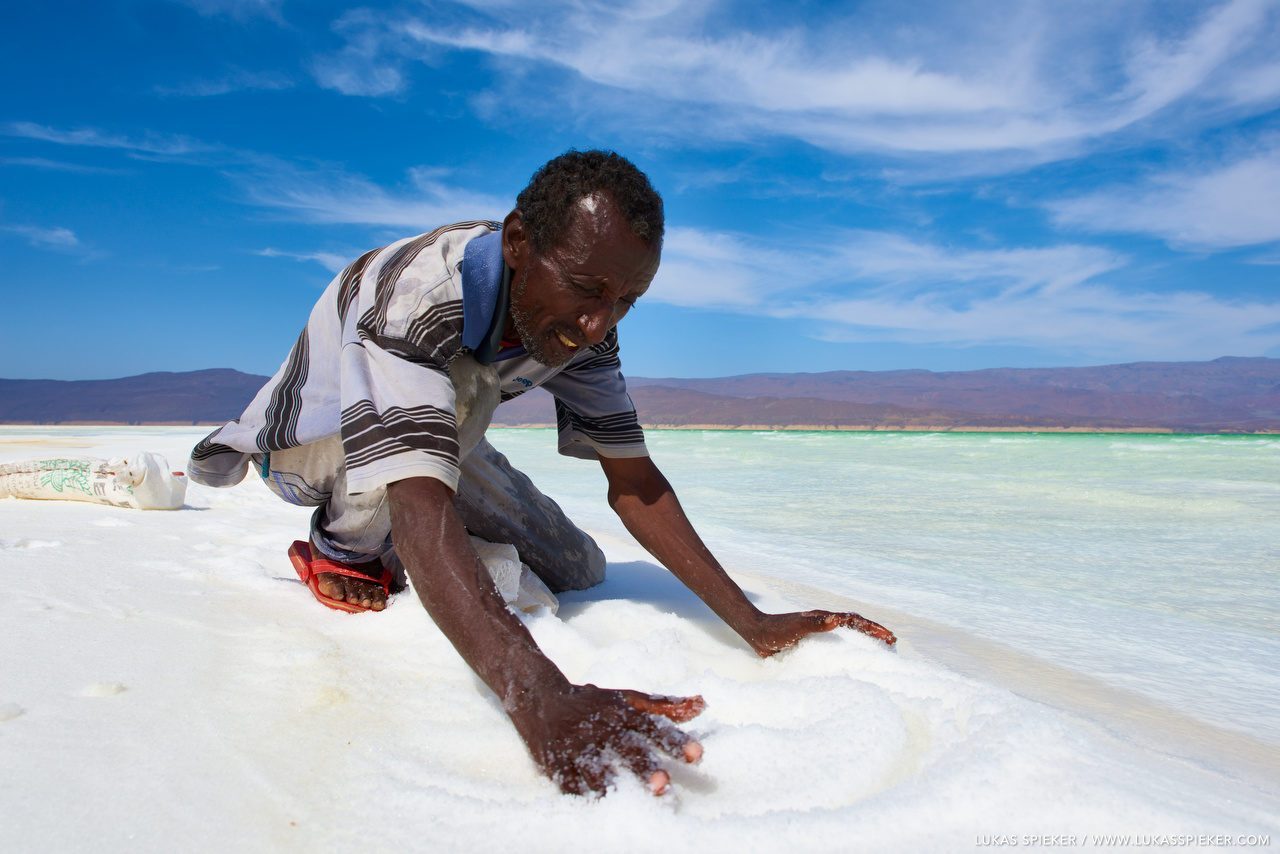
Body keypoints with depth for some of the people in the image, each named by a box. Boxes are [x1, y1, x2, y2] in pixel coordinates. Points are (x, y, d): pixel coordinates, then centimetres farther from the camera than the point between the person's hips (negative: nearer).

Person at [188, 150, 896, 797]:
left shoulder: (581, 323, -19)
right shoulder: (413, 293, -40)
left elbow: (633, 481, -16)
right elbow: (420, 511, -53)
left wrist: (754, 625, -25)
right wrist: (541, 701, -66)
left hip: (435, 440, 6)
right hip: (312, 439, -5)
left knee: (579, 575, -2)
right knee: (464, 382, -36)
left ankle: (380, 544, 17)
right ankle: (343, 549, -7)